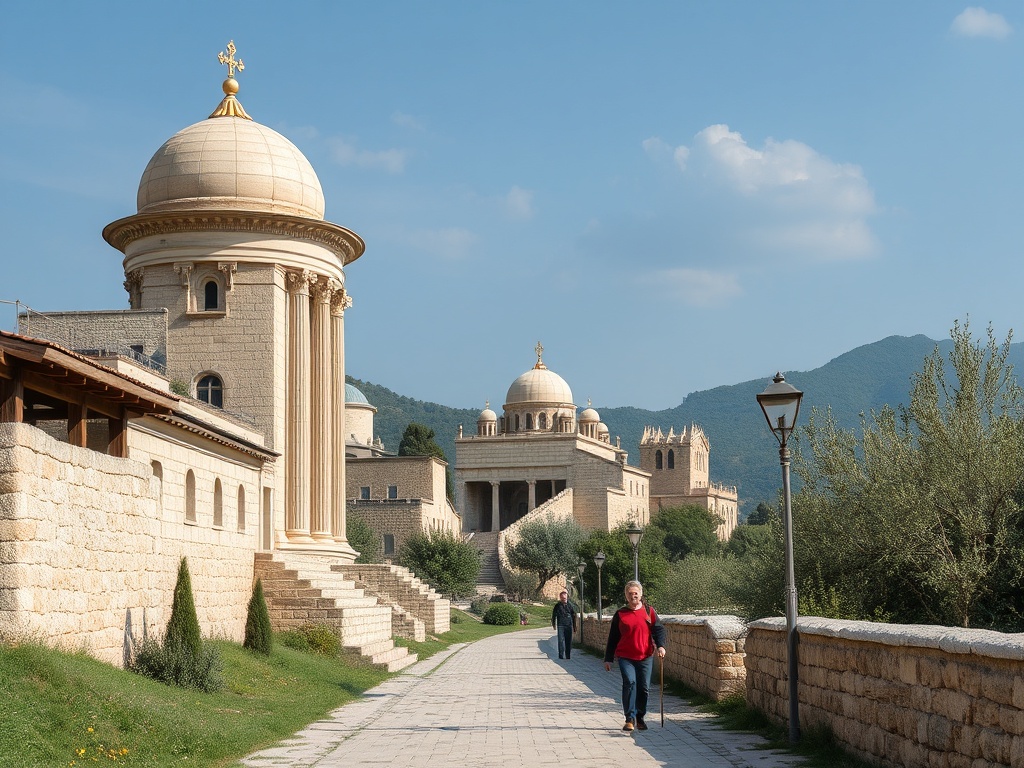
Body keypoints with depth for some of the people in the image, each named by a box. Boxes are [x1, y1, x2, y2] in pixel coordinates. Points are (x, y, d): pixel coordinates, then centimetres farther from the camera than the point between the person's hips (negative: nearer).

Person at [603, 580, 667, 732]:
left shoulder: (649, 611, 8)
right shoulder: (620, 614, 7)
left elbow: (659, 629, 4)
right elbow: (613, 638, 10)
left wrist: (661, 646, -15)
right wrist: (608, 659, 9)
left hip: (645, 657, 1)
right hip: (625, 657, -1)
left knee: (644, 687, 3)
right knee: (630, 682, -19)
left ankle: (640, 718, 21)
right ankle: (630, 719, -16)